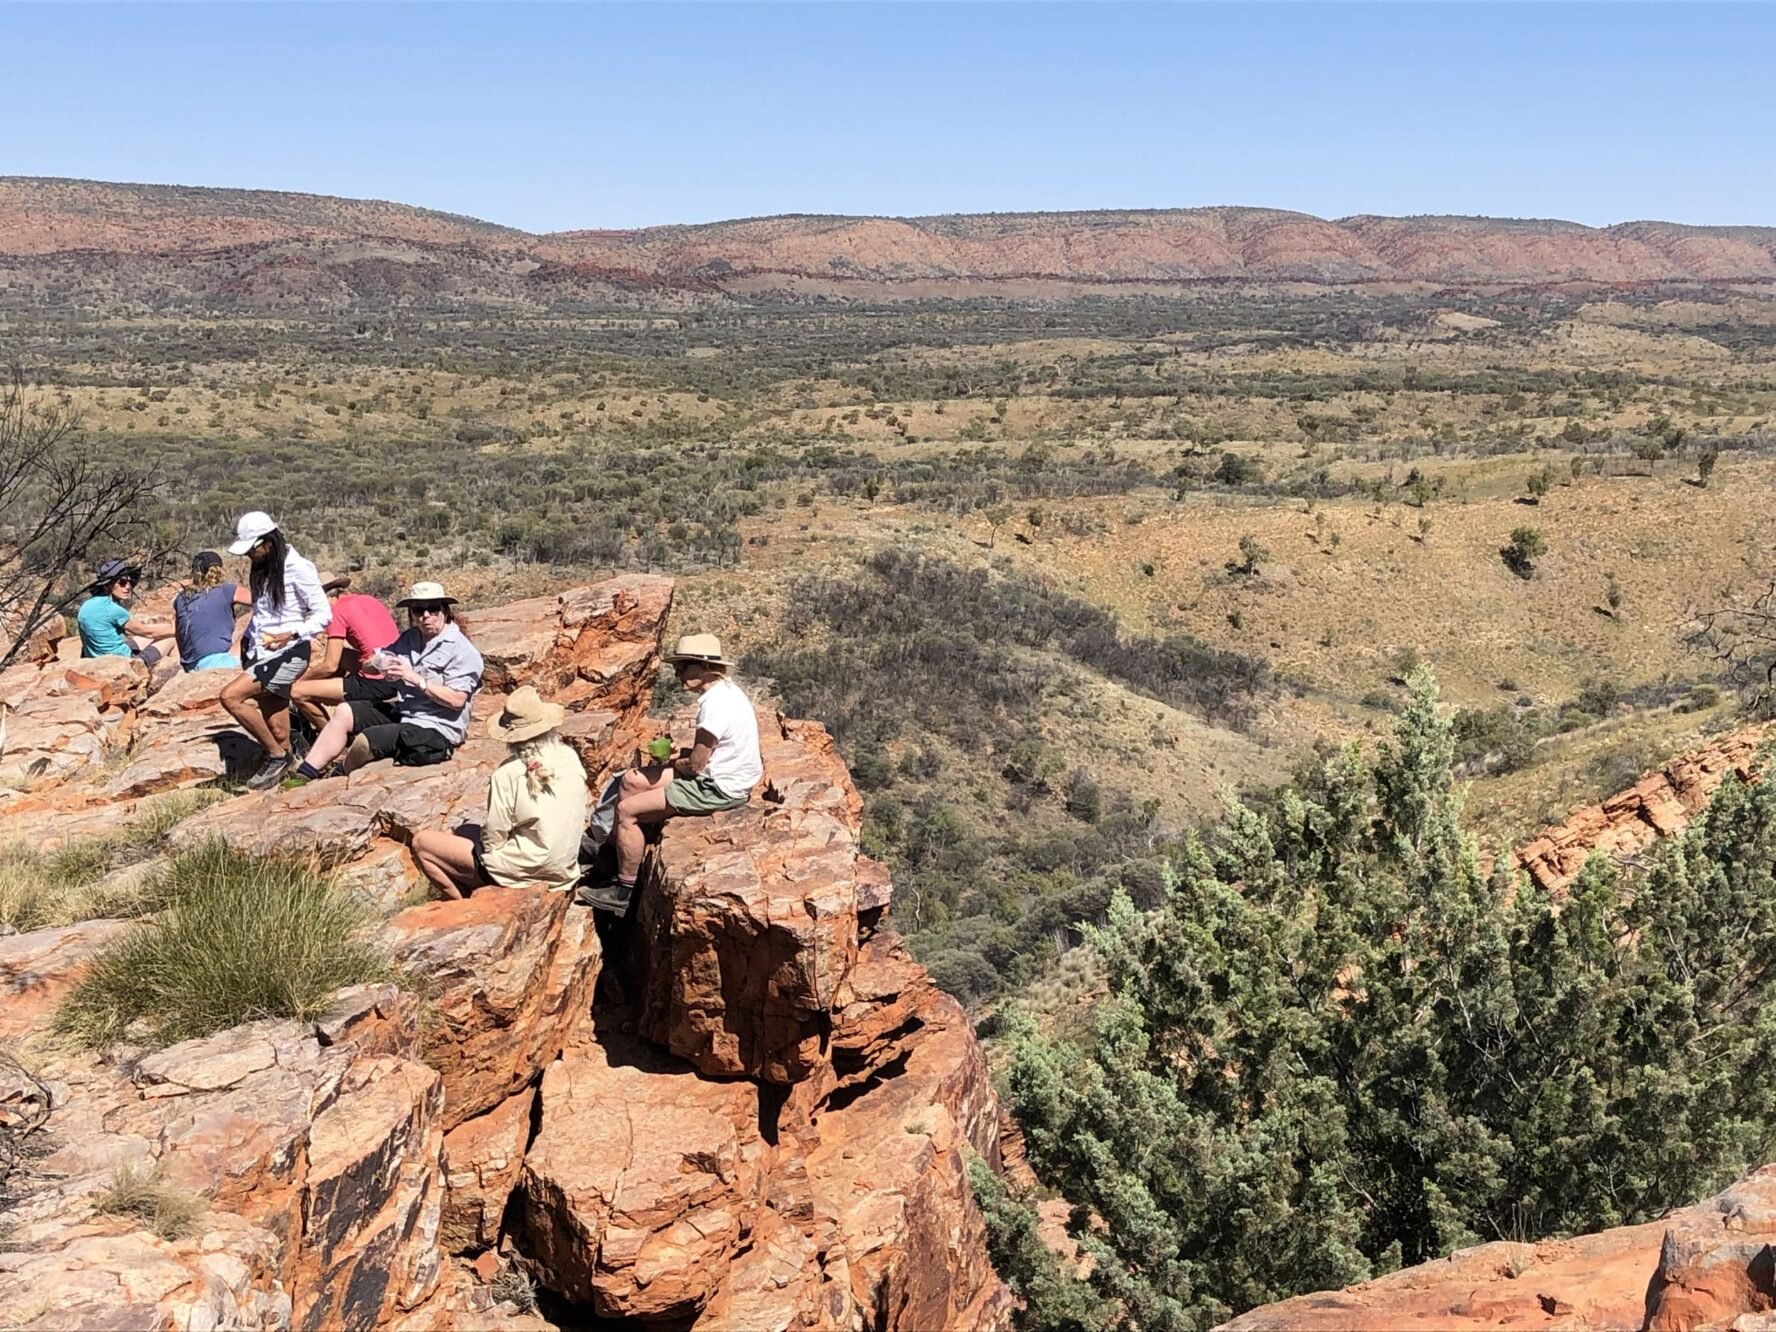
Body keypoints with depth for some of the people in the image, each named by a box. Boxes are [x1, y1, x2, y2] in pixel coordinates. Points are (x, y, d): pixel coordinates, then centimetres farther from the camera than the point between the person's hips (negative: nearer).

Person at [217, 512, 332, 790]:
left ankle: (277, 756, -9)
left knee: (231, 696, -20)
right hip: (261, 653, 7)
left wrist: (290, 635, -25)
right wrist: (246, 641, 12)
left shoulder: (297, 568, -11)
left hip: (289, 653, -7)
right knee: (278, 732, 3)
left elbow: (323, 614, -13)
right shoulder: (261, 569, 13)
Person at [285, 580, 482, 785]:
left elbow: (457, 700, -21)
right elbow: (375, 662, 17)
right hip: (402, 712, 9)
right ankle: (303, 777, -2)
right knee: (344, 713, -1)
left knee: (365, 741, -23)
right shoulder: (410, 639, 11)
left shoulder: (462, 651, -13)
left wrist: (416, 679, -23)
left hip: (436, 730, -9)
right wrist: (381, 665, -8)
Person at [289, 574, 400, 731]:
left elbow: (330, 666, -6)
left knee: (297, 692, -5)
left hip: (376, 684, -9)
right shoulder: (368, 600, 17)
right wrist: (320, 659, 21)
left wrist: (300, 680, 9)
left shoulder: (339, 610, -5)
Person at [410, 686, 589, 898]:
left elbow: (493, 839, -16)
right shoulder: (571, 758, -5)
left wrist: (483, 834, 8)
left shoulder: (508, 773, -20)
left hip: (524, 872, -7)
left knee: (422, 842, 6)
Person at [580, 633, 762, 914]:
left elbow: (696, 764, -21)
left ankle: (625, 891, 5)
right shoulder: (724, 689, 6)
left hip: (719, 789, -11)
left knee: (627, 811, -8)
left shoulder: (715, 704, -26)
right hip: (719, 774, 11)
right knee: (632, 780, 13)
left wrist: (676, 764, -1)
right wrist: (682, 758, 1)